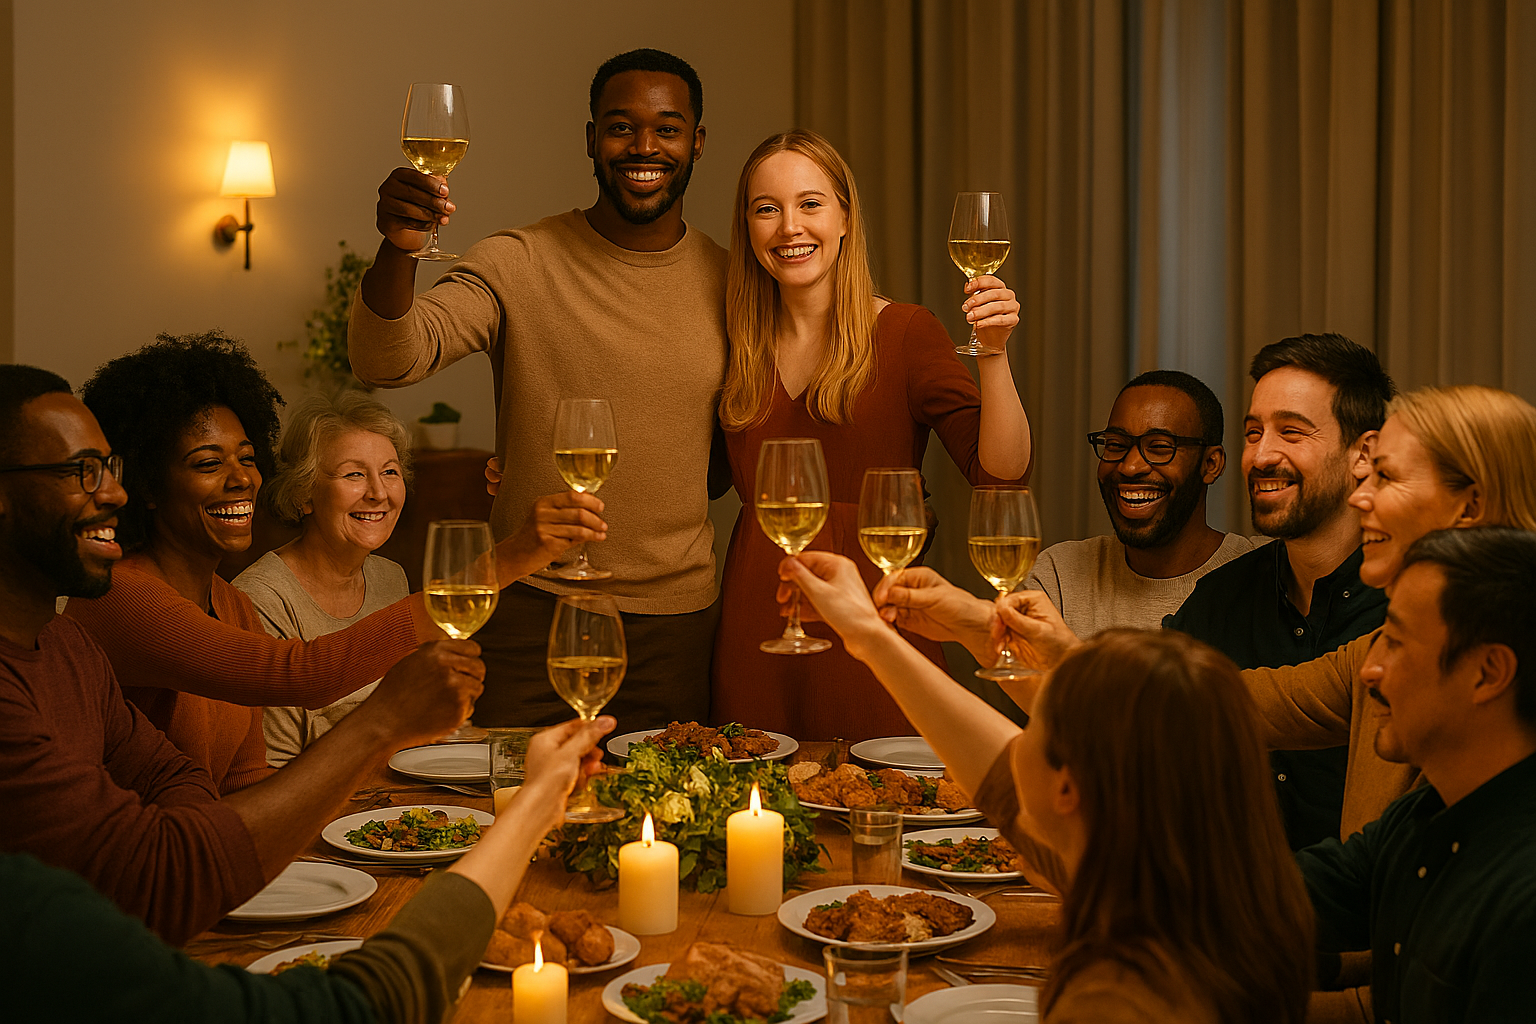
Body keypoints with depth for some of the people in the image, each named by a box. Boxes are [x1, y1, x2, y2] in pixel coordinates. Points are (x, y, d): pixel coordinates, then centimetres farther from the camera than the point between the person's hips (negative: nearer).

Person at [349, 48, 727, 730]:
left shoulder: (727, 282, 4)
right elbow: (386, 363, -18)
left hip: (676, 621, 2)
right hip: (530, 610, -2)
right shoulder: (517, 264, -5)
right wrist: (398, 250, -36)